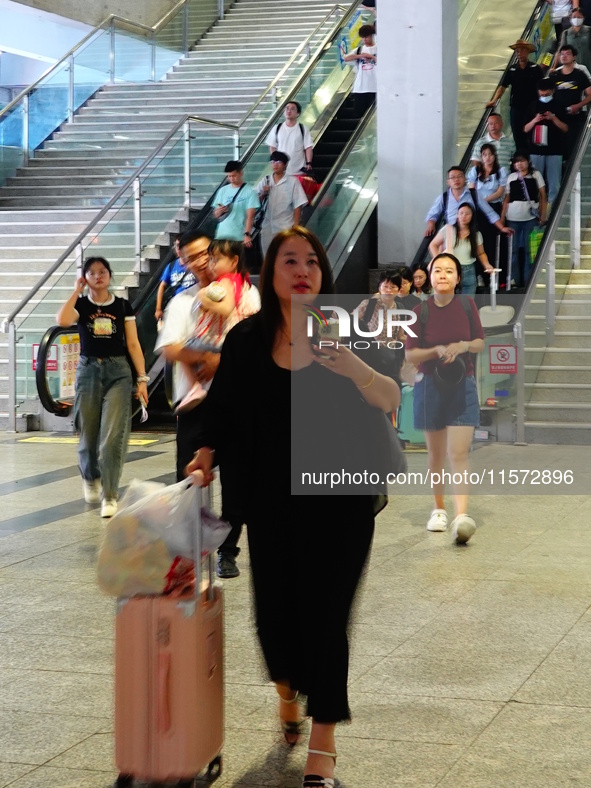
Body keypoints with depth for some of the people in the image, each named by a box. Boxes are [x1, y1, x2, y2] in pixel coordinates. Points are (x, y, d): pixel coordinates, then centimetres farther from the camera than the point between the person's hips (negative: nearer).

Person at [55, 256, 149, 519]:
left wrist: (142, 379, -2)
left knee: (113, 436, -11)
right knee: (89, 434, 9)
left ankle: (109, 496, -5)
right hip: (88, 370, 1)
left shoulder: (123, 306, 5)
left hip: (118, 372, -1)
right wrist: (77, 291, -9)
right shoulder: (81, 305, 3)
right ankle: (90, 478, 39)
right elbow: (62, 320, -20)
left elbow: (133, 344, 4)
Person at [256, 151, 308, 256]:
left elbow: (297, 206, -4)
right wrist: (263, 194, -12)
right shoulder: (265, 181, 7)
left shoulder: (292, 181, -4)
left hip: (286, 228, -4)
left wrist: (295, 226, -9)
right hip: (267, 228, 4)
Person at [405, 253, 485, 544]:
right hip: (430, 386, 0)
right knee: (436, 454, 11)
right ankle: (439, 509, 30)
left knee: (458, 454, -12)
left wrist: (464, 345, -16)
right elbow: (410, 354, -4)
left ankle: (461, 517, -21)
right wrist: (436, 350, -21)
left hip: (463, 386, 0)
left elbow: (480, 343, 6)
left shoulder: (467, 305, -1)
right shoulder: (421, 311, -5)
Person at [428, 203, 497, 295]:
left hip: (468, 272, 2)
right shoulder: (448, 229, -2)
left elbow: (481, 253, 17)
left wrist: (487, 265, -2)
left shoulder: (476, 235, 5)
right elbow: (433, 245, 5)